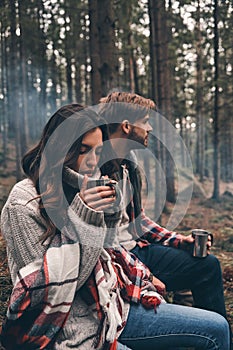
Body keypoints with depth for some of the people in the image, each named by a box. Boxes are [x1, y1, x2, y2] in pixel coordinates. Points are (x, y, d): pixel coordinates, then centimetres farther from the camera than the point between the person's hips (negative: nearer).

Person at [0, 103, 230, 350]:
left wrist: (110, 213, -6)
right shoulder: (24, 204, -16)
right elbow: (48, 287, -19)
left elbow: (105, 254, 10)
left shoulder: (85, 190, 3)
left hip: (111, 307, 7)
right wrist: (81, 218, -25)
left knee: (217, 328, 3)